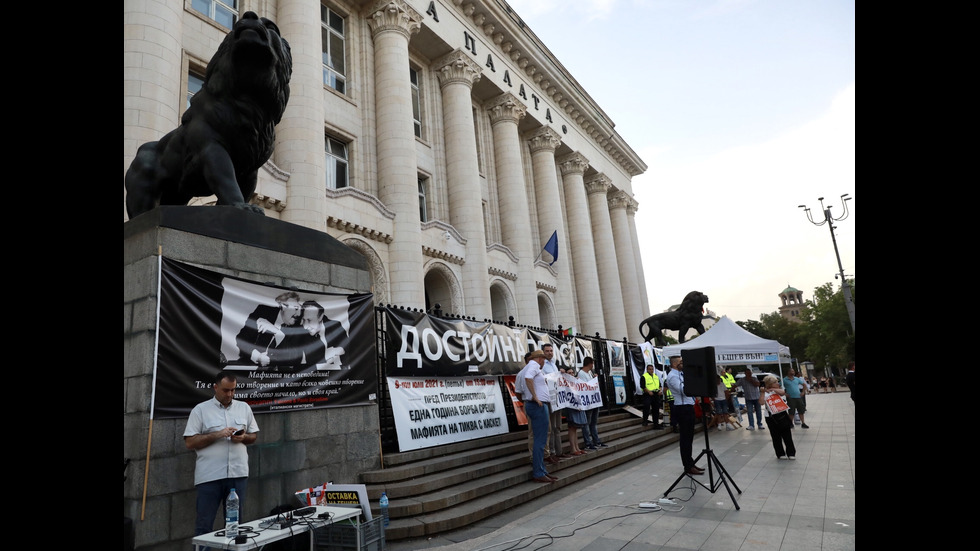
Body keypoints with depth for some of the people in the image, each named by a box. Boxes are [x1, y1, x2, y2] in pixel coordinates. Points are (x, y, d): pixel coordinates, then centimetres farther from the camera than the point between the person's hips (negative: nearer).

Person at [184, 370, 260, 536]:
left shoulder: (244, 408, 10)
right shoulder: (200, 410, 0)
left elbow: (254, 436, 15)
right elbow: (190, 442, -5)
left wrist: (244, 437, -7)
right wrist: (218, 434, -16)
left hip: (238, 474, 3)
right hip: (209, 477, -3)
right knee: (204, 525, 5)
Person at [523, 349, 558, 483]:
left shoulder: (527, 367, 22)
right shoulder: (534, 365, -8)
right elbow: (528, 378, -29)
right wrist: (535, 397, -25)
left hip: (538, 405, 11)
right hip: (538, 405, -11)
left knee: (540, 440, 14)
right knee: (540, 441, -8)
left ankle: (542, 471, 19)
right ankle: (538, 473, -6)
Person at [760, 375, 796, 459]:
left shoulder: (779, 391, 7)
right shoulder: (765, 394, 0)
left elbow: (782, 392, -18)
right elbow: (761, 402, -15)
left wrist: (772, 389, -23)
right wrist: (763, 392, -18)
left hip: (783, 415, 1)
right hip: (771, 418, -1)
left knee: (787, 436, 5)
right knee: (776, 437, 6)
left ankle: (791, 453, 16)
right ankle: (780, 454, 17)